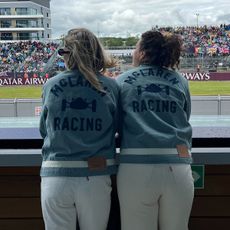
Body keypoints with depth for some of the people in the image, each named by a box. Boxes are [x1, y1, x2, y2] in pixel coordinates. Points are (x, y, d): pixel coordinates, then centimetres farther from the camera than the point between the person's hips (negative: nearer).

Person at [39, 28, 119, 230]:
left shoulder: (50, 86, -2)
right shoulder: (111, 86, -3)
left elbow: (44, 130, 9)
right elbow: (116, 128, 8)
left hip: (55, 177, 0)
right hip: (96, 178, 0)